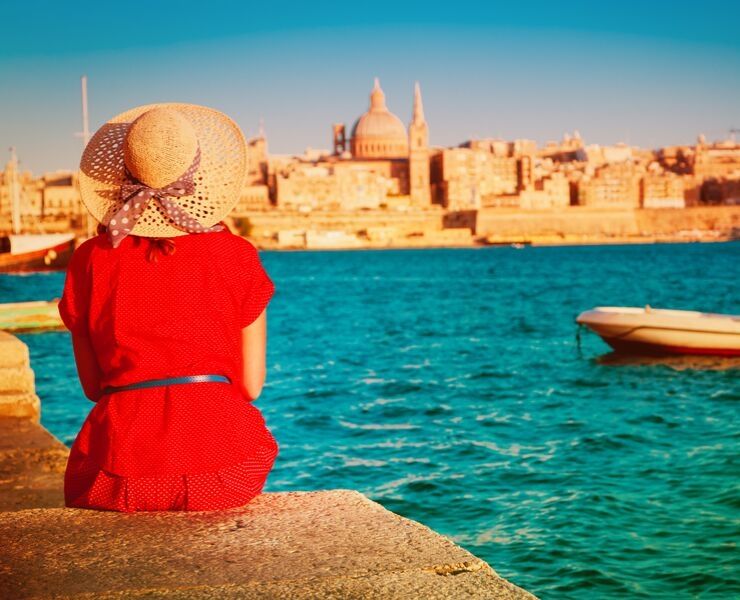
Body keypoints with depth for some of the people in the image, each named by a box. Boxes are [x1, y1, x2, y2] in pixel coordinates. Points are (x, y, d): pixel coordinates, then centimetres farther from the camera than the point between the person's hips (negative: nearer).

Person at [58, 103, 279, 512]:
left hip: (118, 479, 1)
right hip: (221, 471, -1)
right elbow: (251, 385, 4)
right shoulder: (236, 256, 1)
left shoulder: (90, 261, 3)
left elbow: (92, 386, 9)